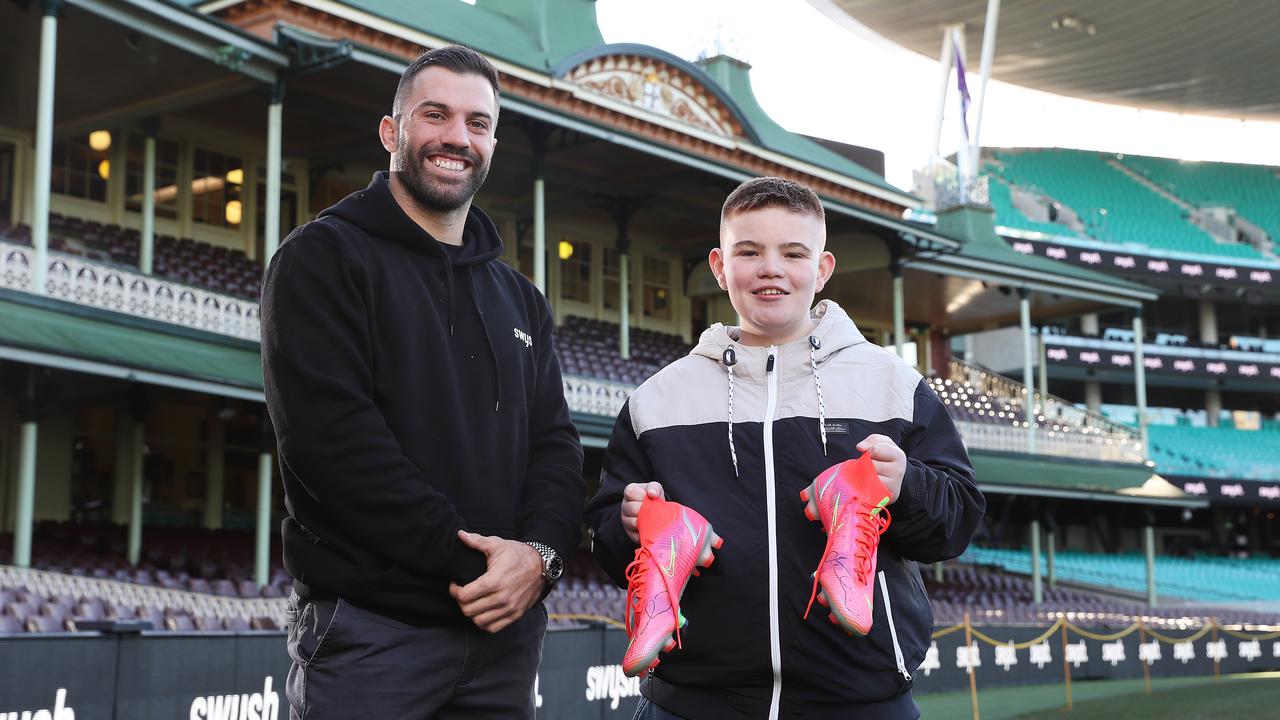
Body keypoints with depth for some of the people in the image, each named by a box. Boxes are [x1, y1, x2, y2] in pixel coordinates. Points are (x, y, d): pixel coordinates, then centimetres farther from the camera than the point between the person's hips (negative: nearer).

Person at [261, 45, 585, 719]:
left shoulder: (520, 298, 17)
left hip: (504, 632, 6)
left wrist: (541, 552, -11)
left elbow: (554, 442, 10)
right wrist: (467, 557, -17)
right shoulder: (323, 258, -2)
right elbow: (331, 432, -14)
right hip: (369, 628, -6)